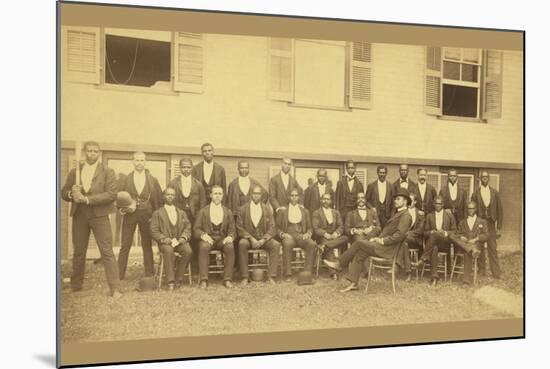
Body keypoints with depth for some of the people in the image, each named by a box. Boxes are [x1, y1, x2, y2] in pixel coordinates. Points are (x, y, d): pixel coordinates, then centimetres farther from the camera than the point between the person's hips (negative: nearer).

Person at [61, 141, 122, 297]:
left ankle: (115, 288, -5)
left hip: (99, 215, -4)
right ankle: (76, 286, 26)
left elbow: (111, 194, -11)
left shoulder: (107, 172, 0)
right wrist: (71, 193, -11)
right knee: (78, 252, 12)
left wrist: (87, 199, -17)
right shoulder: (74, 171, 12)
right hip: (79, 216, 4)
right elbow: (64, 193, 13)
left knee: (107, 252, -7)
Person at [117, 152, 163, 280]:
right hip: (129, 214, 0)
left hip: (147, 216, 1)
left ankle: (149, 275, 15)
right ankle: (119, 275, 5)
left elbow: (159, 198, 6)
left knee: (147, 246, 7)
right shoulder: (126, 179, 4)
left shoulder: (153, 180, 5)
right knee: (125, 246, -1)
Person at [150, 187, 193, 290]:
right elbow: (154, 231, 4)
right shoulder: (157, 213, 13)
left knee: (188, 251, -30)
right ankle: (171, 281, -31)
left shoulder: (182, 213, 22)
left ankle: (178, 278, -17)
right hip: (165, 242, -2)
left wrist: (183, 238, -8)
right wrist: (164, 239, -14)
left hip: (180, 241, 3)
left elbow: (188, 227, 12)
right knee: (169, 251, -37)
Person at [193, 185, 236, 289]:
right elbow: (196, 229, 5)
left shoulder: (228, 212, 15)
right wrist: (203, 235, -17)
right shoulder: (203, 211, 11)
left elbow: (232, 230, 11)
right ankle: (203, 280, -31)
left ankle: (227, 279, -27)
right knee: (204, 247, -35)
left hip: (222, 239, 1)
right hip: (207, 239, -1)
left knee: (230, 247, -32)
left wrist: (230, 237, -13)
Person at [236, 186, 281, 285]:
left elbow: (272, 228, 3)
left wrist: (263, 240, -14)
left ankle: (271, 276, -22)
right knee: (242, 244, -35)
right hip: (248, 238, -1)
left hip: (263, 239, 2)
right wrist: (251, 238, -16)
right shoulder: (243, 209, 4)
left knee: (276, 245, -27)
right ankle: (244, 277, -28)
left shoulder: (267, 209, 8)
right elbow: (239, 227, -2)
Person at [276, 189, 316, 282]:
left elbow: (309, 227, 20)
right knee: (287, 244, -39)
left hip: (301, 235, 2)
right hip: (288, 236, -2)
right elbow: (277, 227, 10)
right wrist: (283, 234, -10)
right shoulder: (282, 211, 15)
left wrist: (307, 234, -2)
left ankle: (307, 273, -28)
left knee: (312, 244, -32)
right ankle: (287, 274, -34)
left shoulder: (305, 211, 22)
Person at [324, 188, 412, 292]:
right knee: (359, 254, -6)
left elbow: (399, 235, -20)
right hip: (382, 244, 9)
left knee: (359, 242, -16)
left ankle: (339, 264, -2)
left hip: (387, 248, -9)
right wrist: (378, 238, 7)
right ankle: (353, 283, -5)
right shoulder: (397, 213, 21)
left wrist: (382, 240, -16)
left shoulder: (405, 216, -10)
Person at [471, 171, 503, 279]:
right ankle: (481, 271, 13)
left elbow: (499, 210, 6)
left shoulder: (495, 193, 5)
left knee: (492, 248, -3)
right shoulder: (475, 193, 1)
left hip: (491, 223, 0)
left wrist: (499, 227, 3)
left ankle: (496, 273, 2)